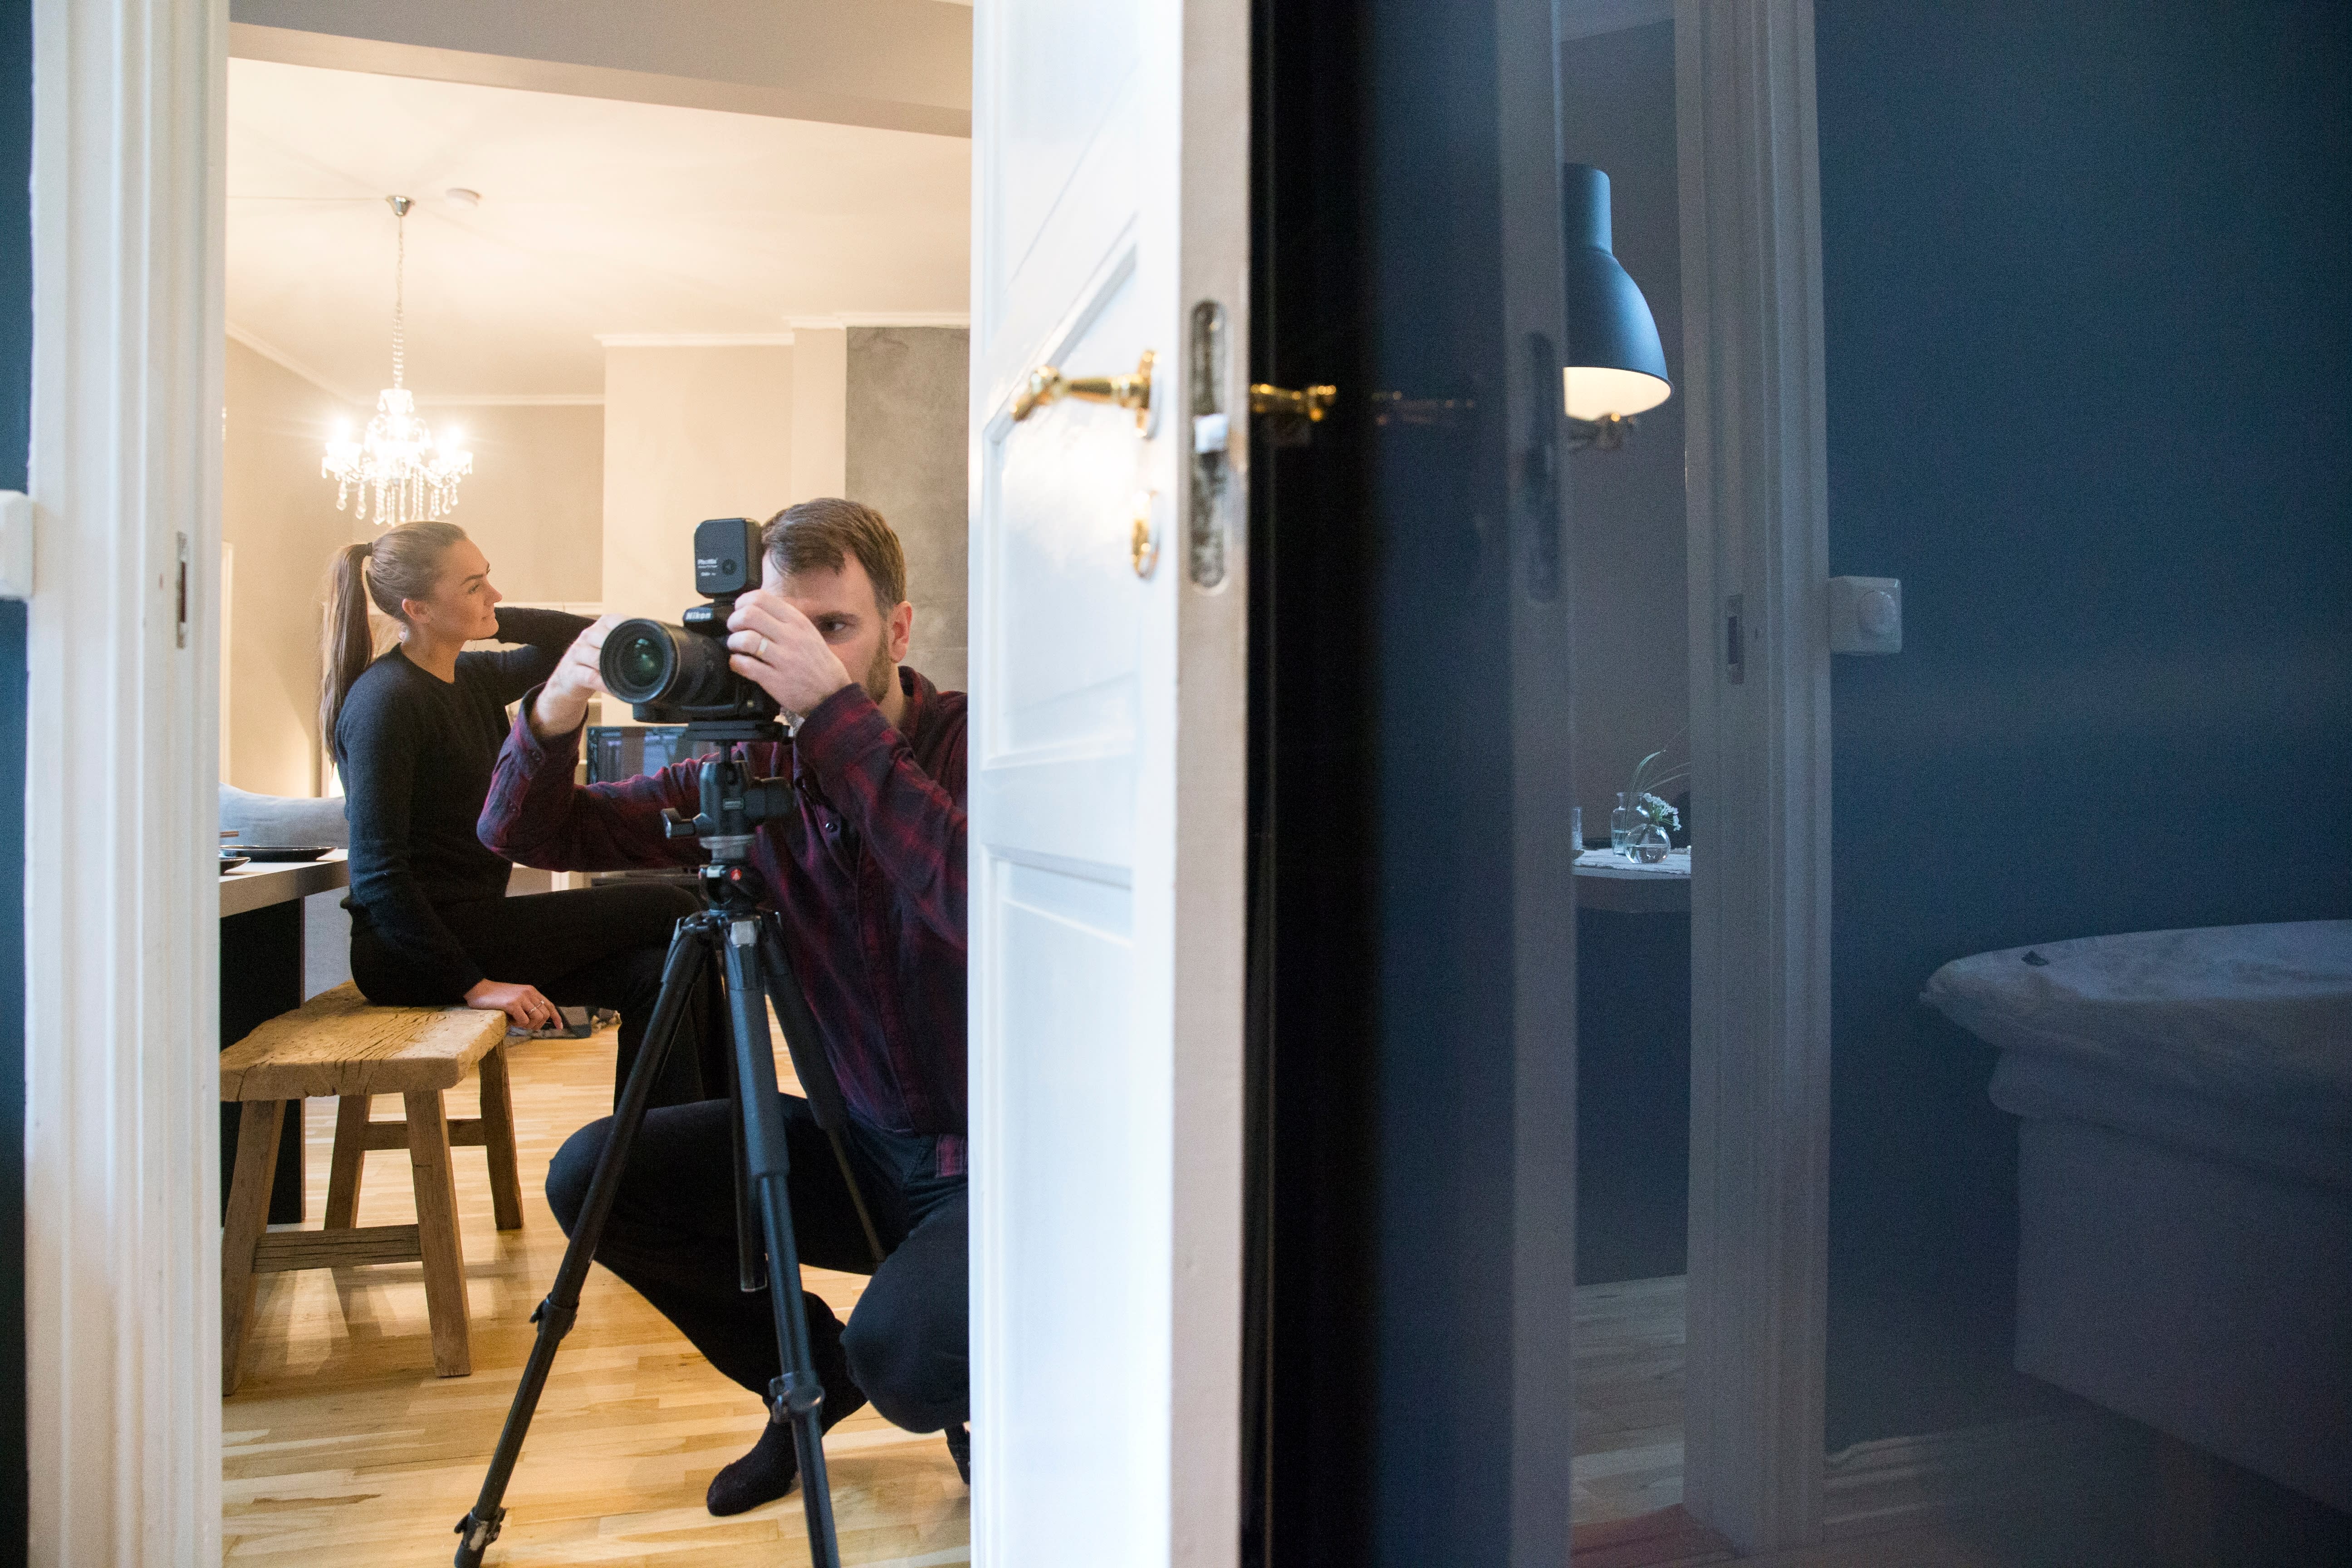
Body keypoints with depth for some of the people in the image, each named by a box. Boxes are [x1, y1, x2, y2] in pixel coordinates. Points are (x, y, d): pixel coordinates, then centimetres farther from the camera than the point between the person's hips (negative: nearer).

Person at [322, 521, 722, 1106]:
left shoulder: (470, 678, 10)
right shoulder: (387, 701, -16)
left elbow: (577, 638, 22)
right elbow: (377, 872, -20)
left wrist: (488, 618, 5)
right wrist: (472, 984, -23)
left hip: (470, 924, 8)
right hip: (409, 953, -8)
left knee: (656, 973, -10)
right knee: (673, 914, -8)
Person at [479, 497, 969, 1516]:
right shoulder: (756, 775, -1)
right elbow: (520, 835, 1)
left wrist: (836, 710, -41)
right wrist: (553, 716, -21)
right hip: (860, 1141, 6)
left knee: (902, 1353, -31)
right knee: (592, 1175, -6)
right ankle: (812, 1373, 16)